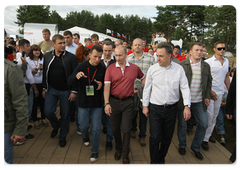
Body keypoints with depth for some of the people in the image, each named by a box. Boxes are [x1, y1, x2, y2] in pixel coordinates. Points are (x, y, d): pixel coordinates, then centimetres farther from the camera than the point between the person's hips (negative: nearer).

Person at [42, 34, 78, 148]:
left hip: (65, 91, -3)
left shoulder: (71, 57, -7)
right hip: (51, 90, 3)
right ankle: (56, 126, 32)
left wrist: (73, 91, -11)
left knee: (65, 115, 7)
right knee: (48, 112, -2)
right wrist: (44, 88, 10)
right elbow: (45, 73, 11)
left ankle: (62, 137, 28)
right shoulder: (47, 56, 4)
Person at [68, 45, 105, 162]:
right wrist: (76, 76, -33)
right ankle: (85, 136, 50)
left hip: (97, 104, 0)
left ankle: (95, 151, 24)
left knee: (96, 129, 4)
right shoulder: (82, 67, -7)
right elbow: (70, 82, -11)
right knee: (83, 126, 14)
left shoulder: (102, 69, -6)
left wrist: (101, 84, -17)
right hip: (83, 103, 1)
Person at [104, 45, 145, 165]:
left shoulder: (134, 68, 0)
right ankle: (118, 149, 40)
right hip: (114, 101, 1)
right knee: (115, 128, 14)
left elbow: (143, 78, 17)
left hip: (128, 102, 0)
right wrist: (107, 103, -18)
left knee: (126, 129, 3)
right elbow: (106, 86, -10)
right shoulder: (110, 68, -5)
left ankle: (125, 154, 23)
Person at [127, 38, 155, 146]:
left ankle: (142, 135, 24)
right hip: (130, 90, 1)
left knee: (143, 113, 7)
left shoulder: (150, 58, -1)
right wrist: (131, 87, -7)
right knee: (132, 111, 13)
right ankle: (133, 129, 40)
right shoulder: (127, 58, 3)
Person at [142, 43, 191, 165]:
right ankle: (154, 162, 20)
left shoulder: (179, 69, -3)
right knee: (155, 137, -2)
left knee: (167, 137, 14)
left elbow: (185, 88, -3)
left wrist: (187, 106, -13)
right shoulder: (152, 69, -3)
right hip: (155, 108, -1)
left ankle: (161, 159, 38)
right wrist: (145, 105, 3)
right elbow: (147, 88, 3)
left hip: (171, 109, 1)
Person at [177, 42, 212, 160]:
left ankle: (196, 147, 28)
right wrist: (178, 97, -9)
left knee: (203, 124, 7)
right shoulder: (182, 64, -6)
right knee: (182, 124, 9)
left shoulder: (206, 66, 7)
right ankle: (182, 145, 32)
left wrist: (207, 96, 6)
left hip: (199, 102, 4)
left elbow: (209, 82, 15)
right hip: (184, 100, -3)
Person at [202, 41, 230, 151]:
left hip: (220, 92, 6)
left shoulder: (226, 61, 10)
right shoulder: (208, 62, -11)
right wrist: (210, 91, -18)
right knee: (209, 115, -4)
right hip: (210, 92, -6)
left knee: (215, 115, 13)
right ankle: (204, 139, 7)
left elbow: (226, 77, 17)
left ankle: (208, 134, 27)